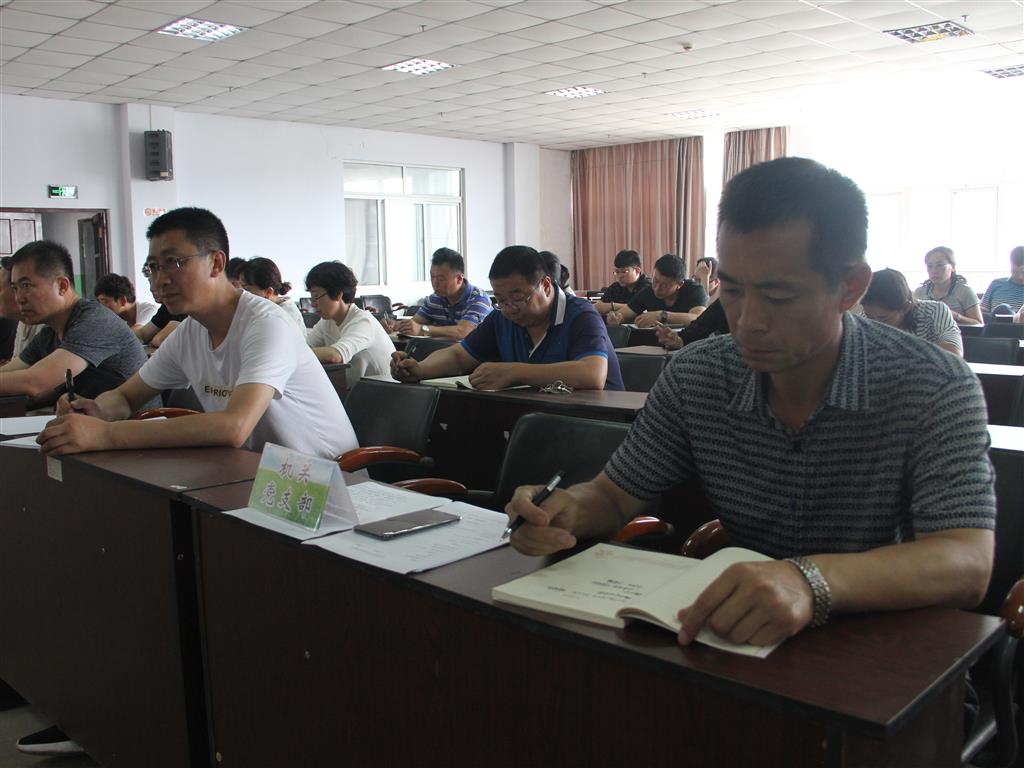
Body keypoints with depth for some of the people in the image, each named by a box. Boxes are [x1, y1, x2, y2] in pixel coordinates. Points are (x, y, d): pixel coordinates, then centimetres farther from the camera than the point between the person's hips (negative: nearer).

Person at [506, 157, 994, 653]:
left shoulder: (935, 389, -15)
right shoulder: (695, 376, -4)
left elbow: (969, 565, -26)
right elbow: (614, 495, 3)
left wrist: (812, 580, -46)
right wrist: (566, 510, -22)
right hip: (740, 639, 2)